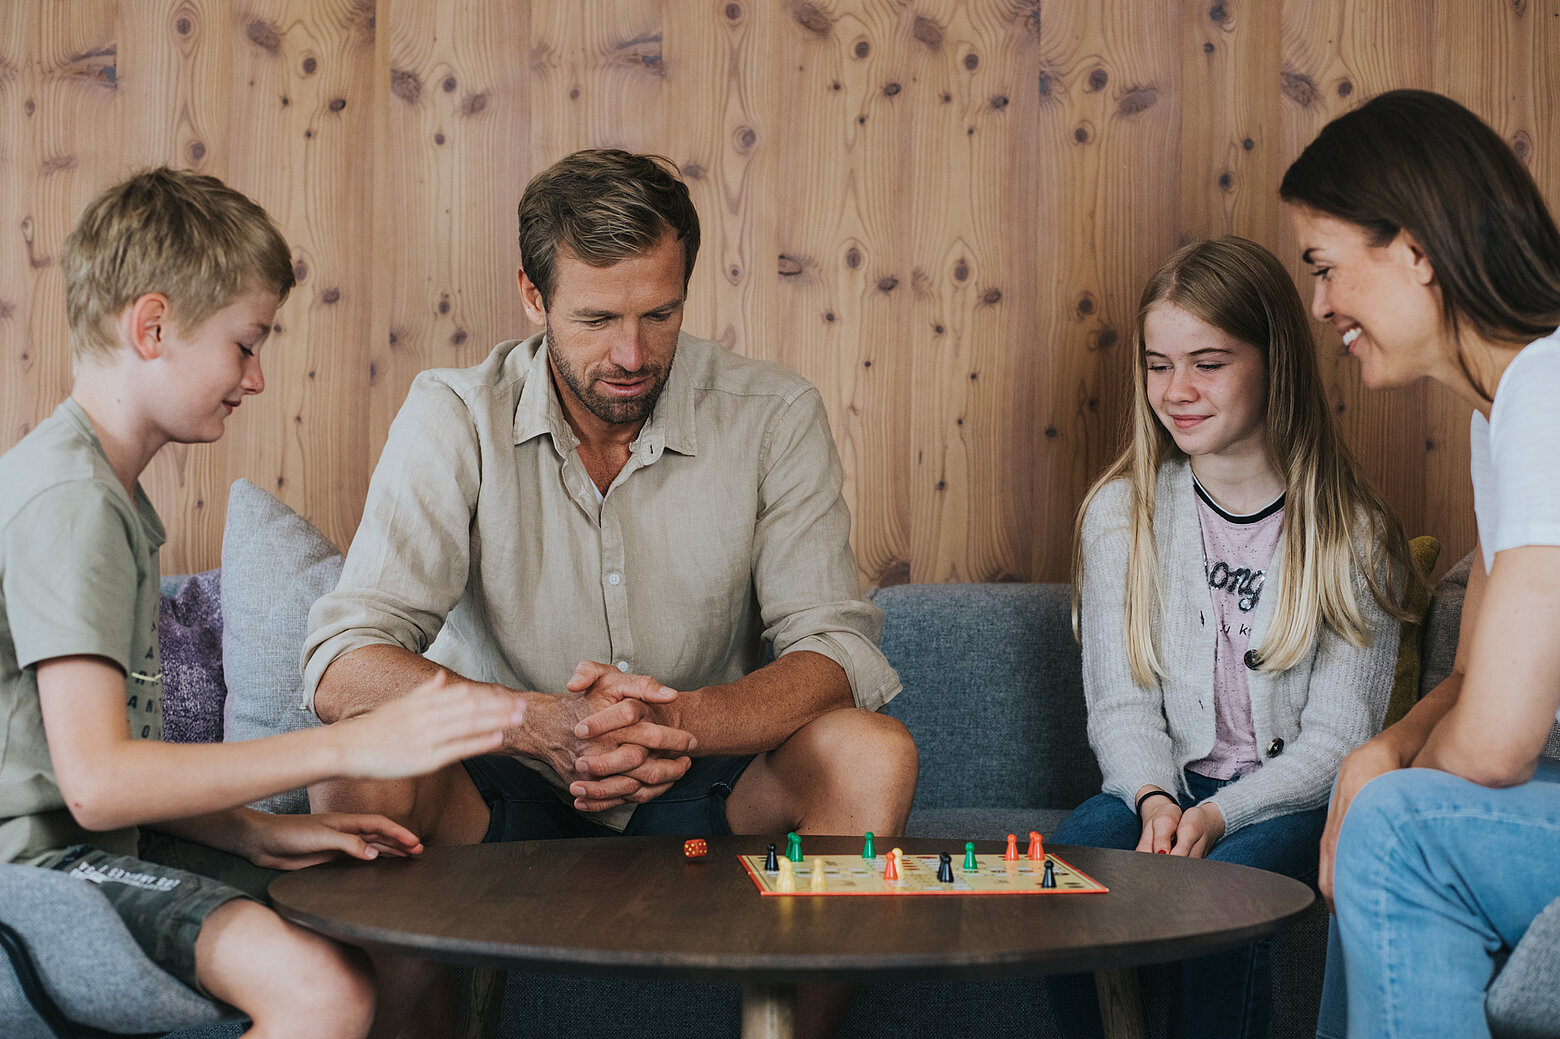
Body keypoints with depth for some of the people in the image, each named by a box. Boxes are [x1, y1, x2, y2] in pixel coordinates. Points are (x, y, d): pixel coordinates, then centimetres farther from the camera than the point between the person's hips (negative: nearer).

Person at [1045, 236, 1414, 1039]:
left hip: (1293, 795, -2)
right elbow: (1121, 704, 2)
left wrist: (1219, 815, -23)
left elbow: (1338, 736, -7)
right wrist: (1153, 798, -20)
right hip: (1164, 783, 3)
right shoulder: (1120, 514, 3)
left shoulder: (1352, 535, -5)